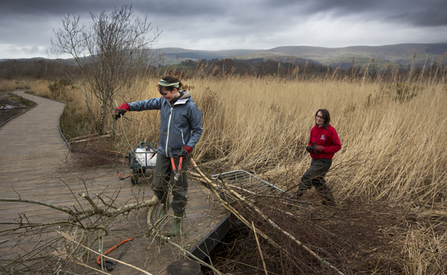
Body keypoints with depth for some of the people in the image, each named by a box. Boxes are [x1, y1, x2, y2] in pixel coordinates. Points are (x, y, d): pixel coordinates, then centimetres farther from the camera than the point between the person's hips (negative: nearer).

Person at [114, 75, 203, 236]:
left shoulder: (190, 107, -13)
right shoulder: (163, 102, 1)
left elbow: (197, 130, -6)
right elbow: (146, 104, 9)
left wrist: (188, 148, -17)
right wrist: (126, 107, -6)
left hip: (179, 155, -5)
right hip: (163, 152, 5)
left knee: (178, 189, 3)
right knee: (157, 185, 11)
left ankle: (178, 221, 21)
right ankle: (164, 206, 43)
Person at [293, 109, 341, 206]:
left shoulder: (330, 130, -17)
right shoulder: (314, 129, 4)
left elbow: (337, 146, -15)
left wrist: (322, 149, -21)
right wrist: (309, 147, -7)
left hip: (324, 161, -8)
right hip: (315, 160, 8)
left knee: (307, 176, -8)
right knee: (317, 181, 17)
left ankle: (297, 197, 5)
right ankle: (329, 201, 31)